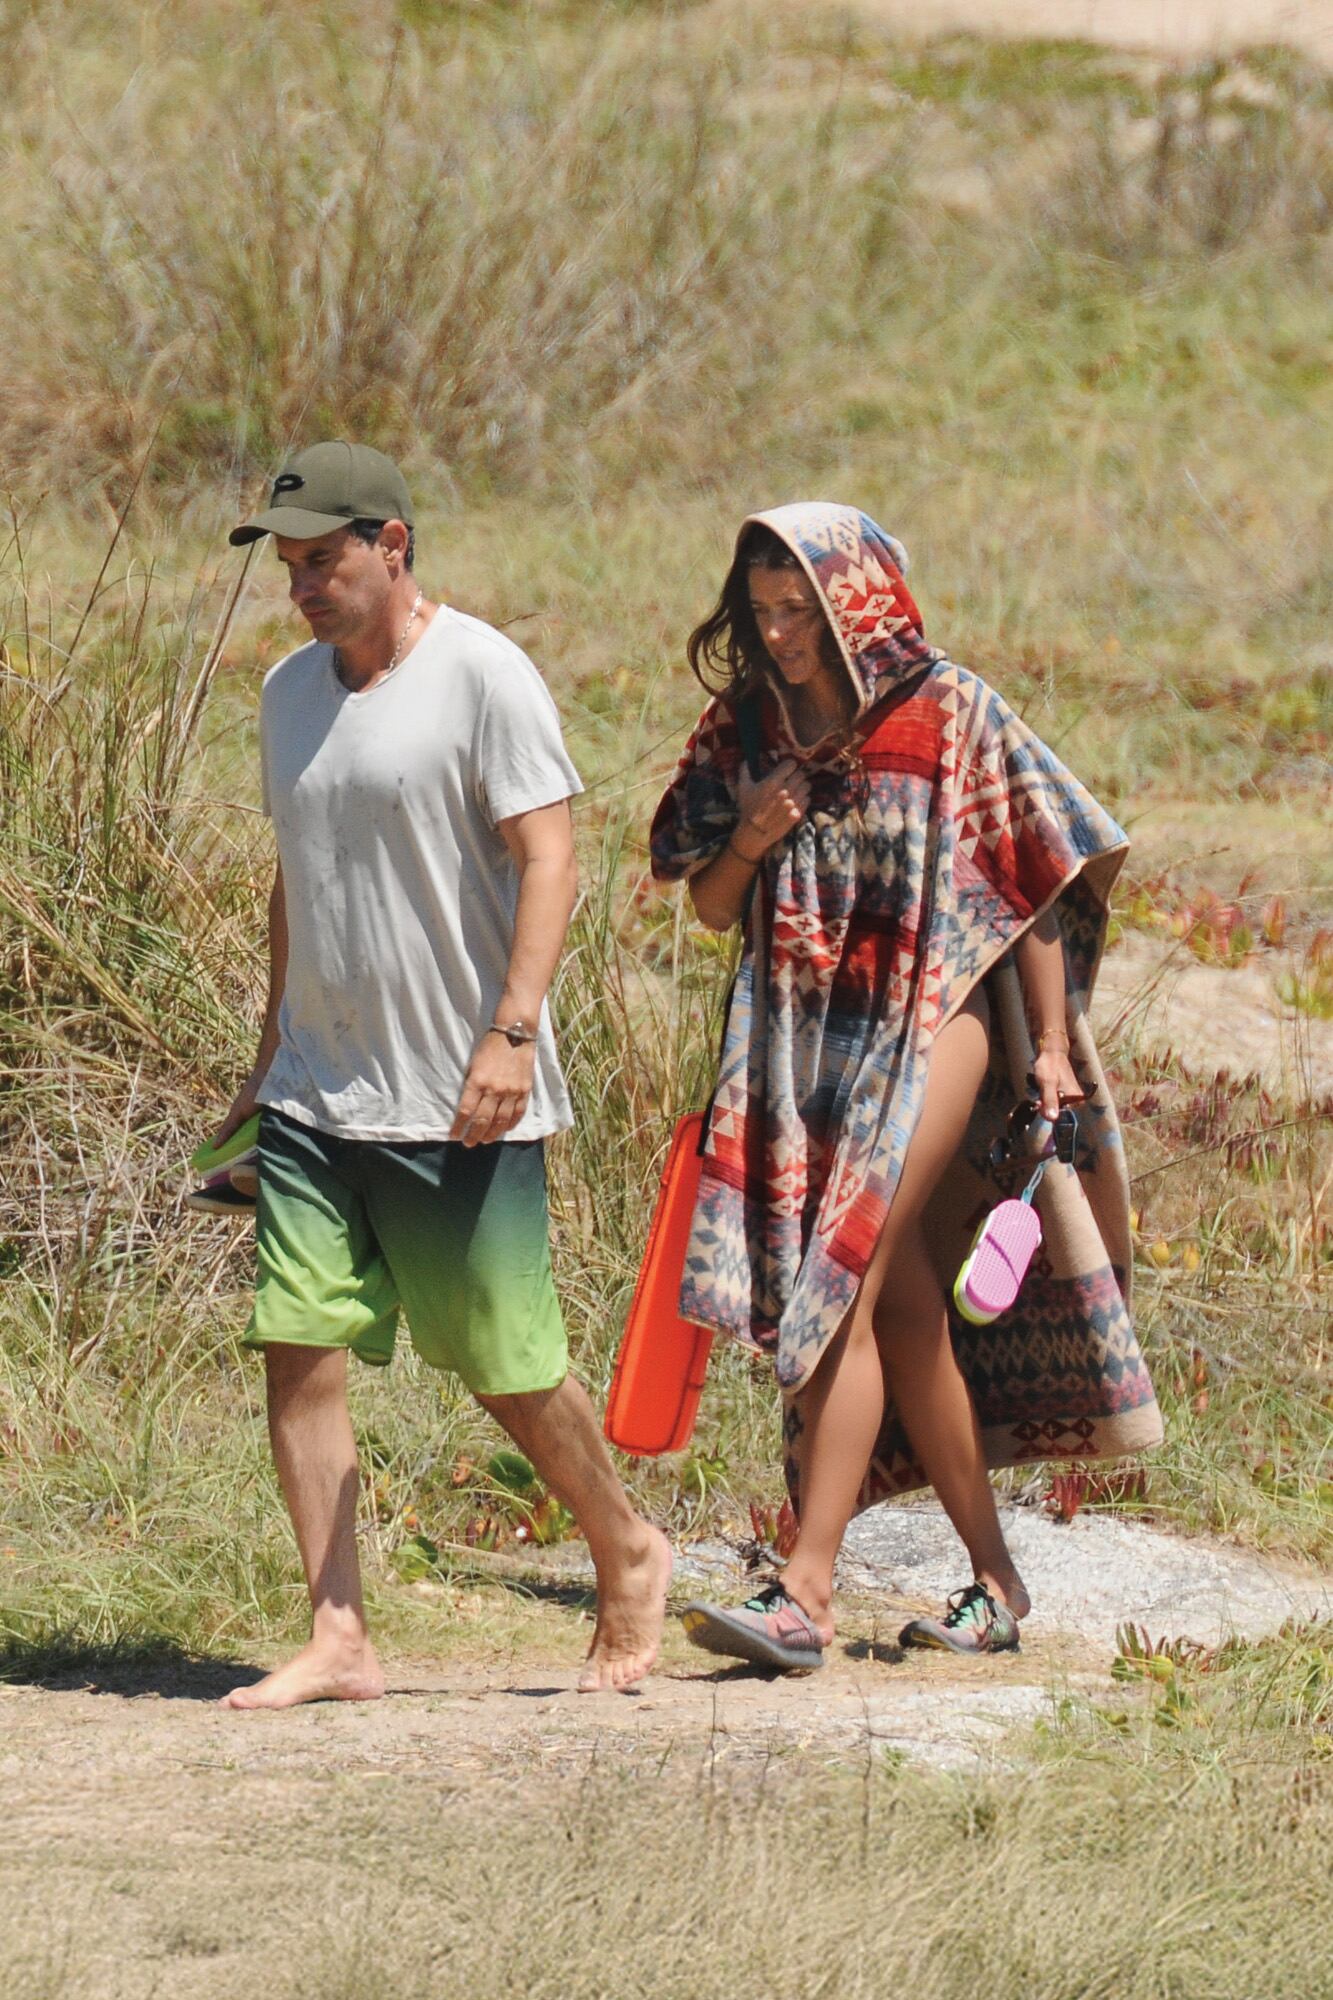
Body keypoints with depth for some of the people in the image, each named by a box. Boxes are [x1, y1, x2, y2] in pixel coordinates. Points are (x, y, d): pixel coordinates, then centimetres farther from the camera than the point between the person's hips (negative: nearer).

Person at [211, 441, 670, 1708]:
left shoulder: (481, 676, -9)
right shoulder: (290, 690, 12)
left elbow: (548, 857, -14)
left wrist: (512, 1032, -24)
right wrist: (268, 1059, 22)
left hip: (458, 1103, -6)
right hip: (316, 1097, 6)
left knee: (507, 1368, 1)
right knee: (297, 1351, -5)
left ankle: (627, 1556, 25)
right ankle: (338, 1638, -1)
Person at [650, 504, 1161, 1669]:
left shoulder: (949, 715, -5)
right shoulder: (746, 730, 8)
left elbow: (1034, 884, -2)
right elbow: (711, 909, 13)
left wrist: (1053, 1046, -6)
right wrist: (746, 845, -8)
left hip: (936, 1017, -5)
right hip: (809, 1039, 5)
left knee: (846, 1277, -18)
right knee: (904, 1303, 6)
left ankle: (808, 1590, -23)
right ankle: (996, 1585, 17)